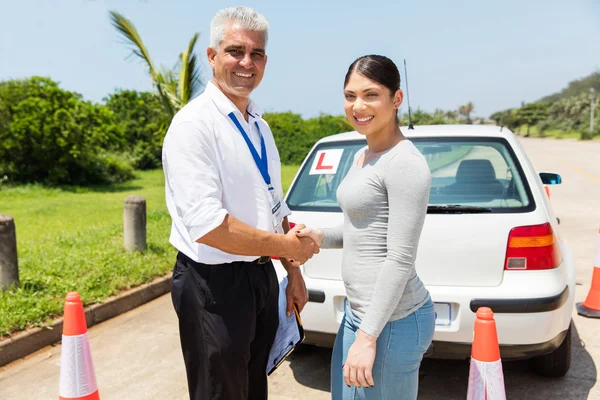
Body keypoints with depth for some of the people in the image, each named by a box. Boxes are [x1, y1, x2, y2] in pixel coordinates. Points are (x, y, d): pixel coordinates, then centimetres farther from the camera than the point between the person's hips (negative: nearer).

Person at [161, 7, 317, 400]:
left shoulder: (260, 125, 10)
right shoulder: (194, 124, -16)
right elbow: (207, 225, -25)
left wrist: (294, 272, 13)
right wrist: (287, 247, -16)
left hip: (262, 277, 8)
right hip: (214, 283, -8)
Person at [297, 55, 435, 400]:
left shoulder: (405, 163, -18)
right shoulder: (363, 156, 11)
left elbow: (400, 259, -20)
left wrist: (368, 336, -19)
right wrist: (321, 237, 4)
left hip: (392, 320, -9)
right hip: (358, 311, 9)